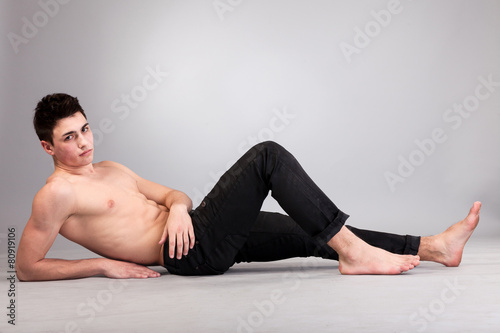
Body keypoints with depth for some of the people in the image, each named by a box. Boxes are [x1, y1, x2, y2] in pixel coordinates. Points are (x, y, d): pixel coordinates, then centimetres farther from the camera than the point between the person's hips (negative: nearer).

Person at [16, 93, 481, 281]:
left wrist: (177, 206, -3)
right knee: (268, 155, -18)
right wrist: (103, 264, -10)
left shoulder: (110, 170, 21)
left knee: (314, 235, 2)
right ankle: (352, 252, -16)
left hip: (191, 227, 9)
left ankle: (432, 247, 7)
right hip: (192, 249, -9)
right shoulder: (56, 194, -4)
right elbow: (26, 268, -6)